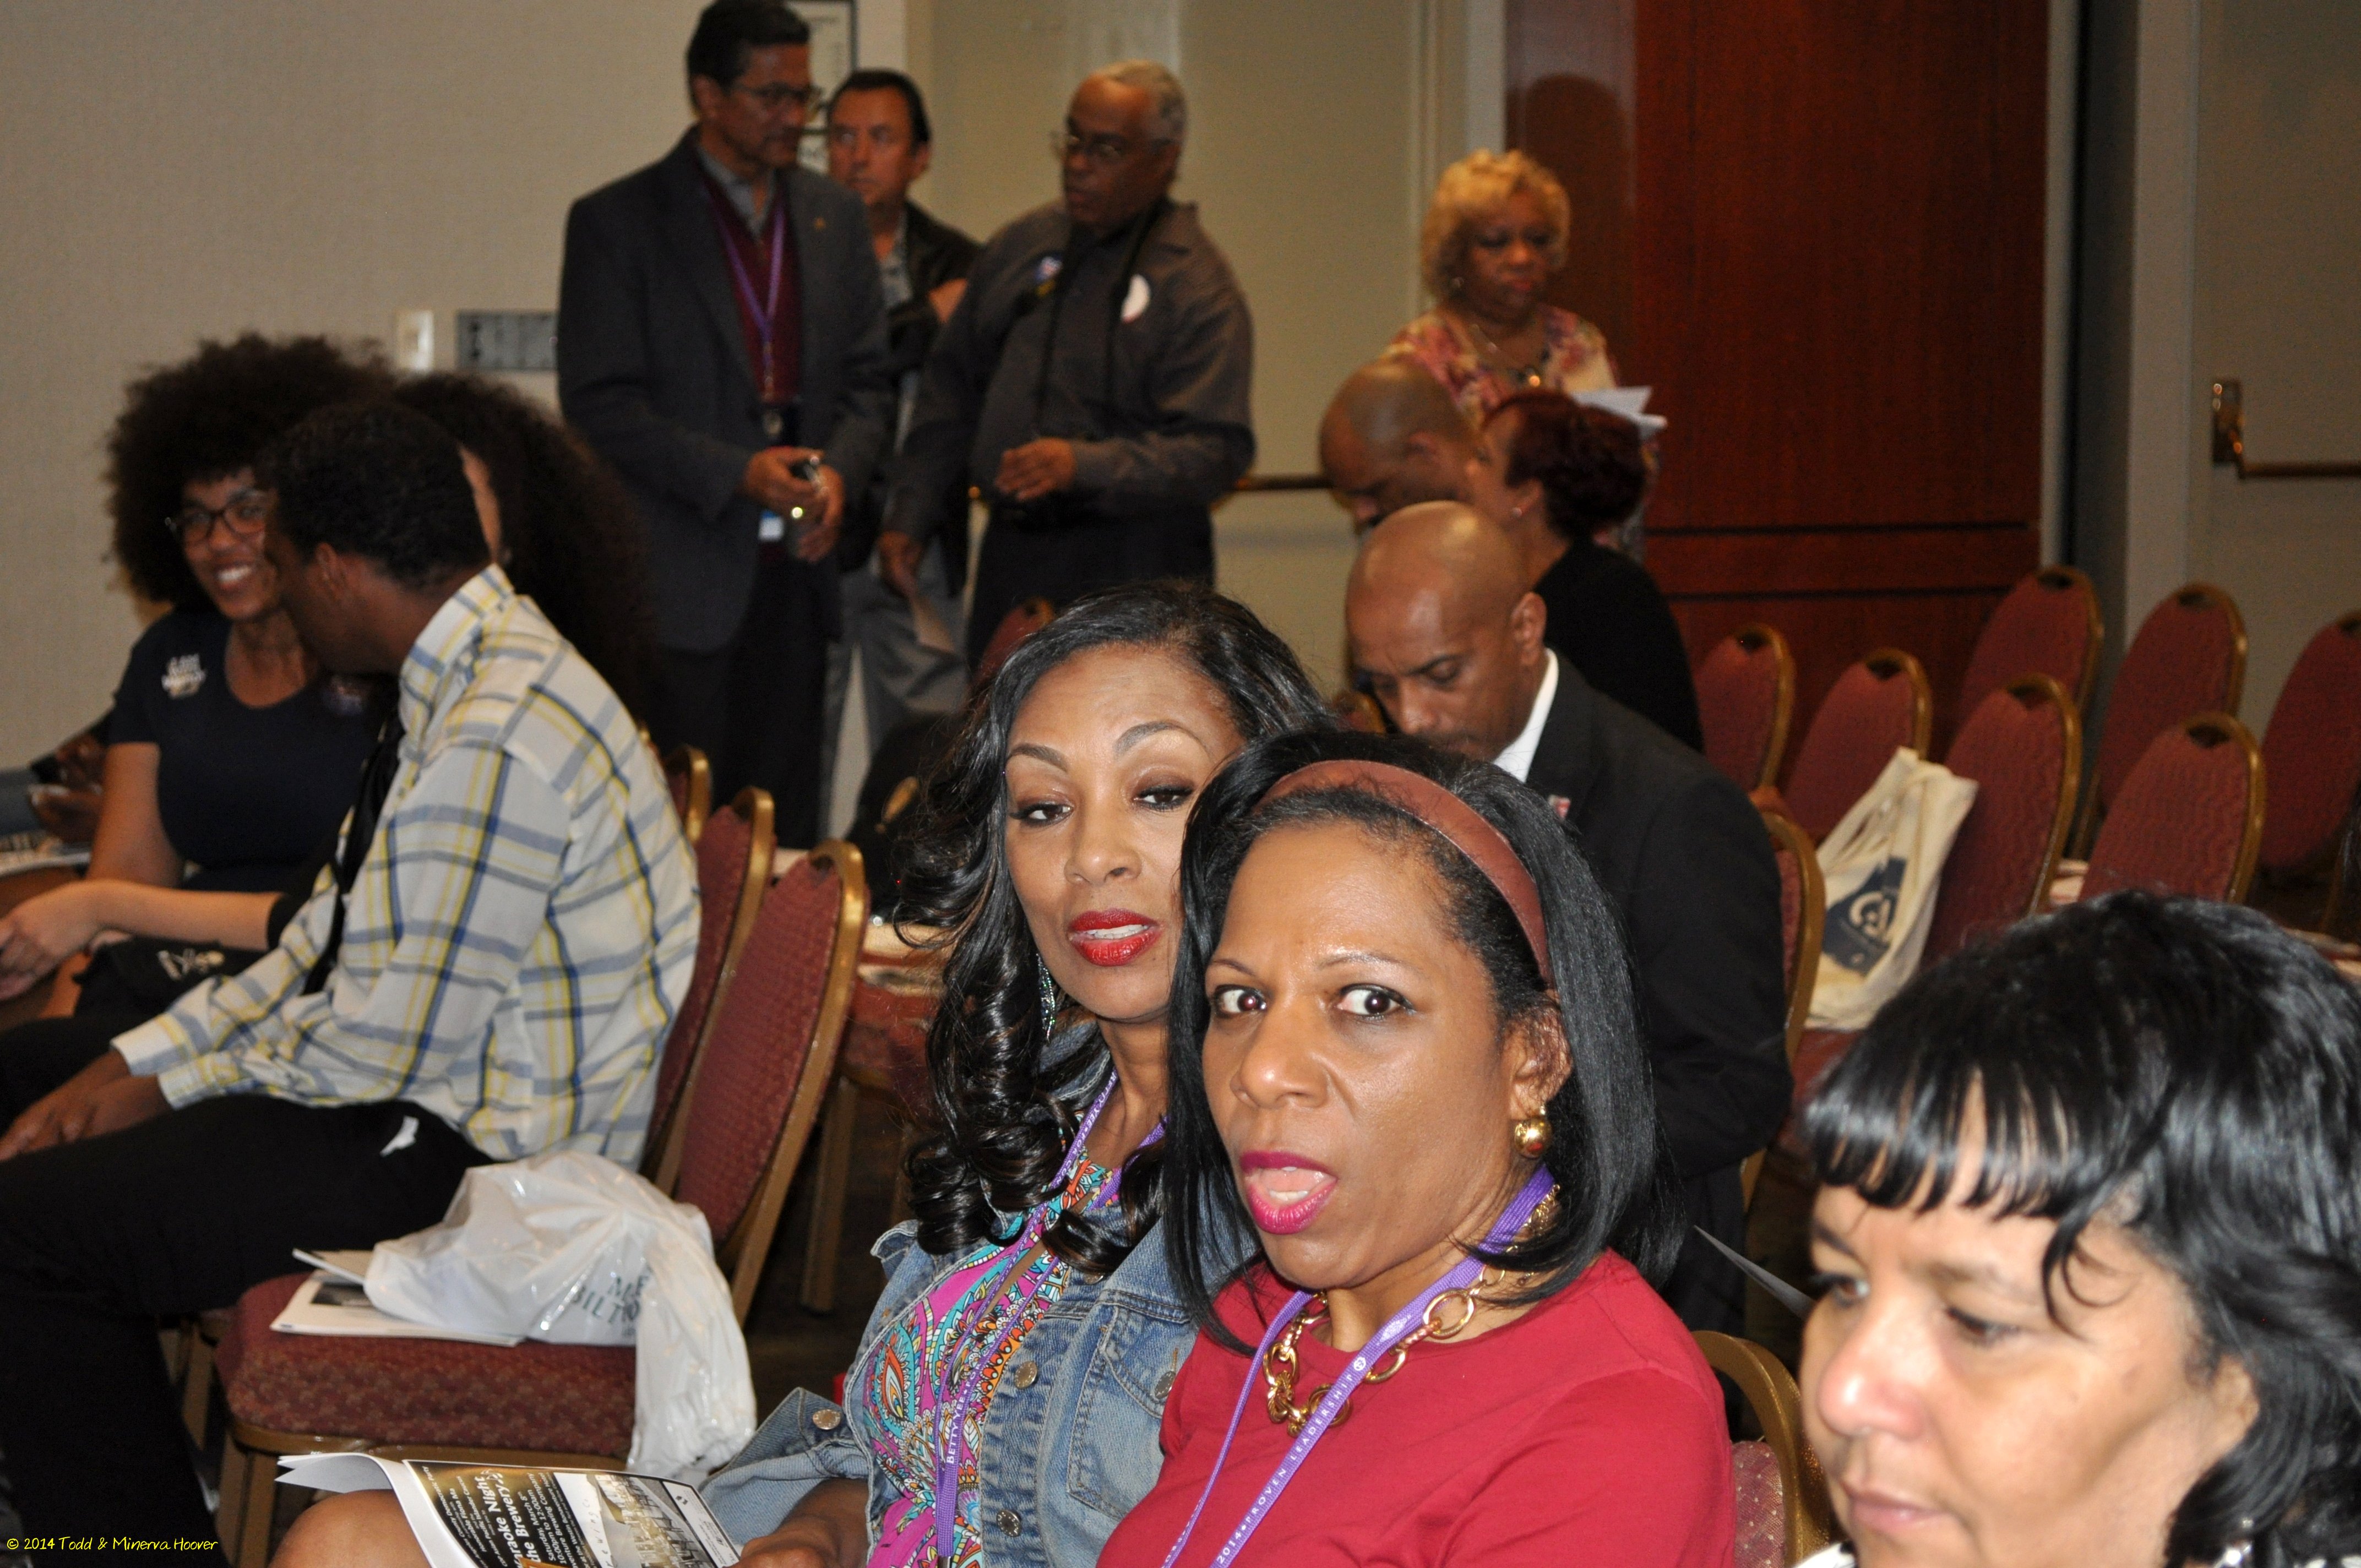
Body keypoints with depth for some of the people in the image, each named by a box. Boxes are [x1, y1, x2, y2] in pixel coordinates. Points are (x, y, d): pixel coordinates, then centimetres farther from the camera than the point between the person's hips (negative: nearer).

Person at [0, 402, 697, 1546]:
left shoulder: (495, 743, -26)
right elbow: (331, 943, 12)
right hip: (430, 1078, 11)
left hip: (484, 1164, -11)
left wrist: (169, 1091, -8)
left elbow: (388, 1046, -23)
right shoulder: (474, 675, 7)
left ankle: (147, 1526, 2)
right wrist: (129, 1067, 4)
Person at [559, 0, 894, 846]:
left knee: (785, 829, 7)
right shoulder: (615, 222, -2)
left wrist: (840, 471, -5)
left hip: (794, 575, 5)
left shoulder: (835, 217, 13)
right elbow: (600, 405, -7)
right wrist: (735, 473, -16)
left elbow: (869, 378, 16)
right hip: (677, 582, -4)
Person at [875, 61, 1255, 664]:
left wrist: (1084, 467, -28)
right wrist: (910, 516, 15)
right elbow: (952, 389, 21)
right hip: (1010, 558, 5)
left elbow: (1215, 451, -15)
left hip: (1131, 576, -5)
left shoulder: (1197, 286, -6)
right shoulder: (1018, 247, 13)